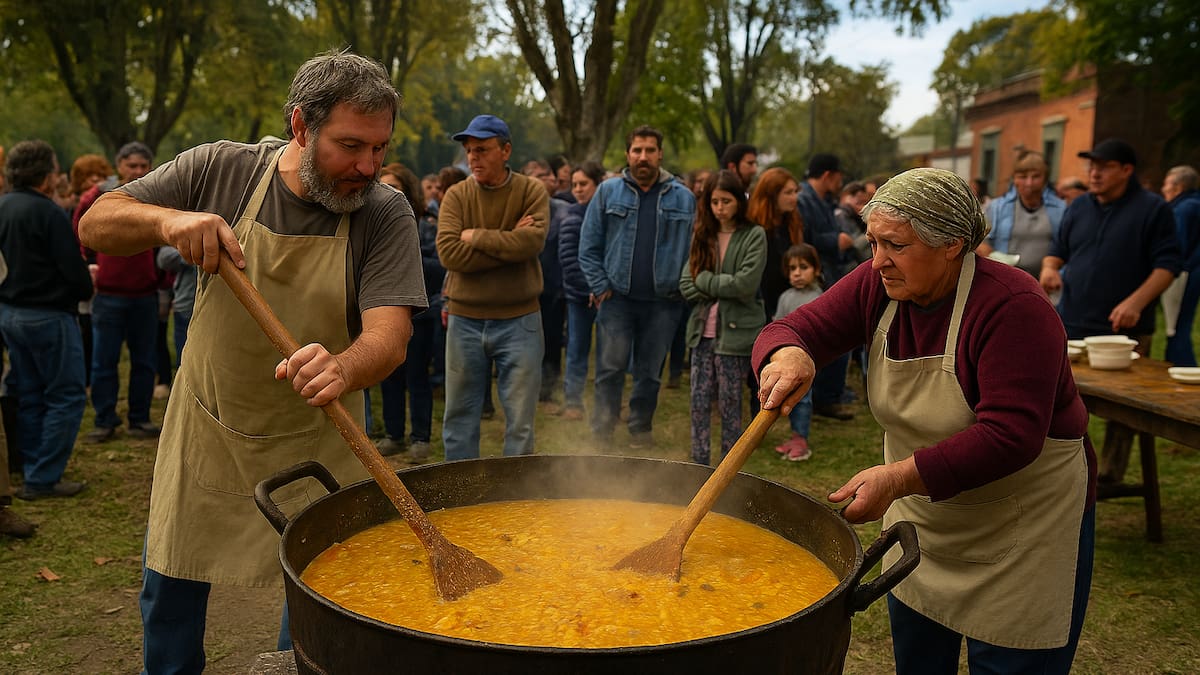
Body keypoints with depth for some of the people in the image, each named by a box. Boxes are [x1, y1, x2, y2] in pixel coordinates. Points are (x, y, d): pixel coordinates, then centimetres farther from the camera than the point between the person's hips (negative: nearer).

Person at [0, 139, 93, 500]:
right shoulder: (48, 212, -17)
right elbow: (74, 269, -19)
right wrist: (86, 288, 3)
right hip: (48, 315, -8)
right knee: (67, 396, 1)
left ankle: (35, 474, 22)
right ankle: (43, 480, 2)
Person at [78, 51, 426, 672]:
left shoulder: (385, 215, -16)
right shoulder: (221, 170, -10)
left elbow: (389, 336, -25)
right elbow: (95, 227, -5)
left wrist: (343, 368, -48)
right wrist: (167, 219, -27)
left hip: (315, 440, -1)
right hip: (206, 429, 2)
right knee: (170, 592, 16)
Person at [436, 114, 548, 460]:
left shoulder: (532, 191, -2)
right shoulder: (456, 195, 1)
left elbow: (532, 241, -20)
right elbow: (448, 253, -14)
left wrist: (477, 237, -13)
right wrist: (508, 243, -15)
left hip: (518, 321, -2)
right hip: (464, 321, 2)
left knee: (520, 421, 7)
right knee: (459, 419, 12)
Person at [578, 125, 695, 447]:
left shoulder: (683, 198, 3)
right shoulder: (608, 192, 2)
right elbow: (588, 246, 3)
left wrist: (683, 288, -1)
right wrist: (600, 286, -4)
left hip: (662, 302, 1)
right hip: (617, 299, -1)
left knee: (650, 372, 11)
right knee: (611, 367, -2)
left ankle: (641, 430, 26)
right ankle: (601, 431, 10)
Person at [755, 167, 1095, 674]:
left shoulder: (1013, 307, -25)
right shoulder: (878, 286, -8)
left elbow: (1011, 436, -31)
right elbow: (793, 328, -10)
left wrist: (899, 477, -38)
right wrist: (789, 353, -35)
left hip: (1022, 532, -5)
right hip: (920, 514, 6)